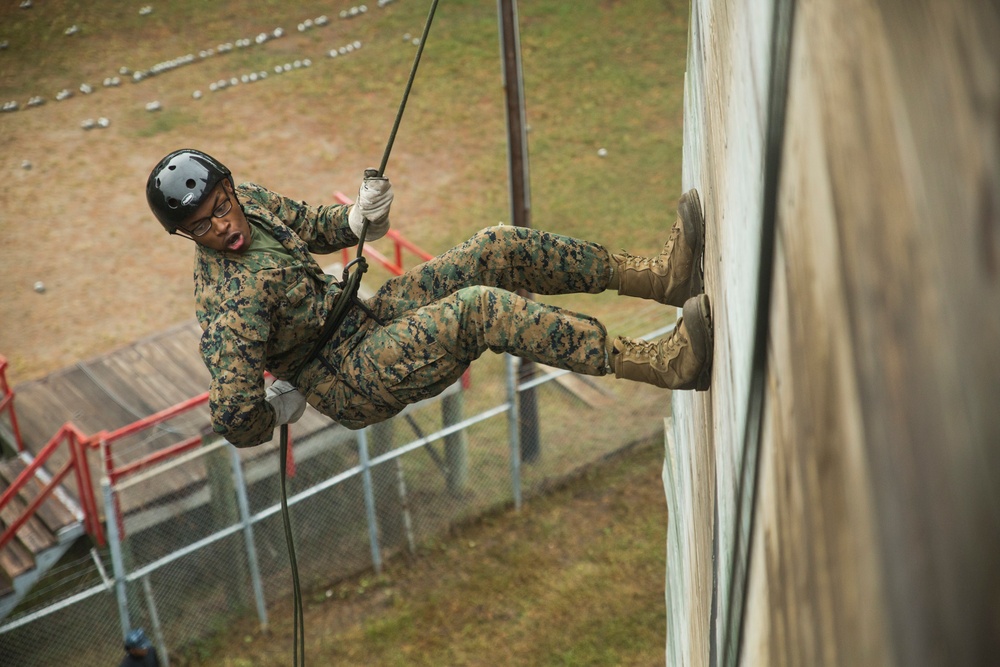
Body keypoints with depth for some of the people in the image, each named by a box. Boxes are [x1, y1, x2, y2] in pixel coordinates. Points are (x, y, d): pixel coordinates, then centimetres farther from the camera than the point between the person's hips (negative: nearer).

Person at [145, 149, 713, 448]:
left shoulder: (250, 198, -2)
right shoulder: (228, 300, -27)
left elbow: (308, 226, 17)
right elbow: (236, 422, -30)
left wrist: (358, 218, -4)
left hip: (365, 318, 9)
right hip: (349, 381, -9)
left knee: (497, 247, -6)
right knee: (480, 307, -31)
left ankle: (664, 275, -7)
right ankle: (672, 361, -36)